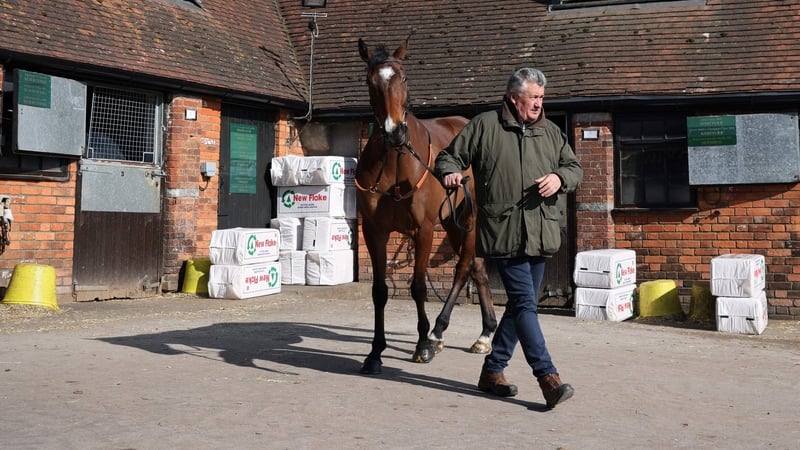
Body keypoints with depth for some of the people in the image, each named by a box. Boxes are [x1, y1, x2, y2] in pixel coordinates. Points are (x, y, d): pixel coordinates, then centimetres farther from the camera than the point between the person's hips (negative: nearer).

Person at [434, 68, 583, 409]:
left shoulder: (550, 132, 14)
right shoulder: (484, 125, 1)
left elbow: (575, 168, 17)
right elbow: (449, 156, 7)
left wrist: (559, 178, -5)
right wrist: (449, 173, -16)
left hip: (540, 235, 6)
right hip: (504, 234, -6)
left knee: (520, 305, 12)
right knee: (525, 303, -11)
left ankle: (493, 370, 25)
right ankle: (548, 377, -10)